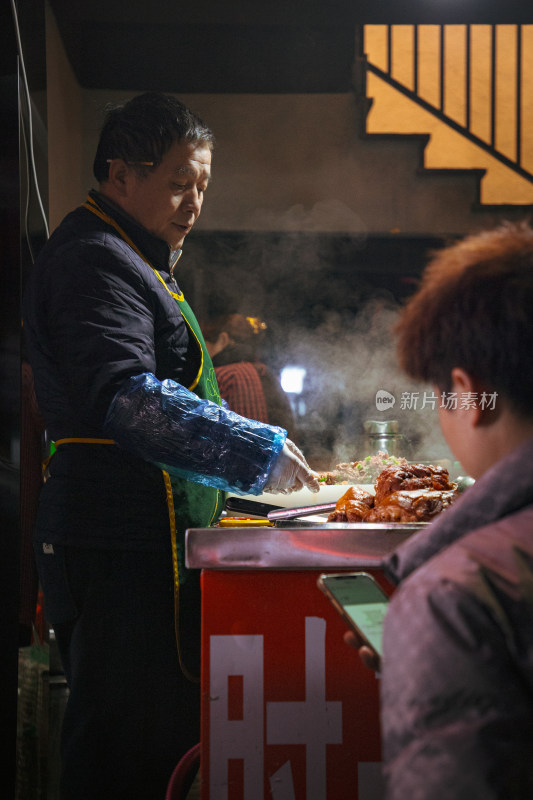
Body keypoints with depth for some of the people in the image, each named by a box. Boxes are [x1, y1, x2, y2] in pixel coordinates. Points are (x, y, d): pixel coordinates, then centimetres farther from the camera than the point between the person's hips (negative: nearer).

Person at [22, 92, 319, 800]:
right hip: (119, 550, -10)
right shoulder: (93, 262, -13)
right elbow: (126, 397, -28)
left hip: (153, 544, 10)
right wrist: (258, 451, -26)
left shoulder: (136, 261, 23)